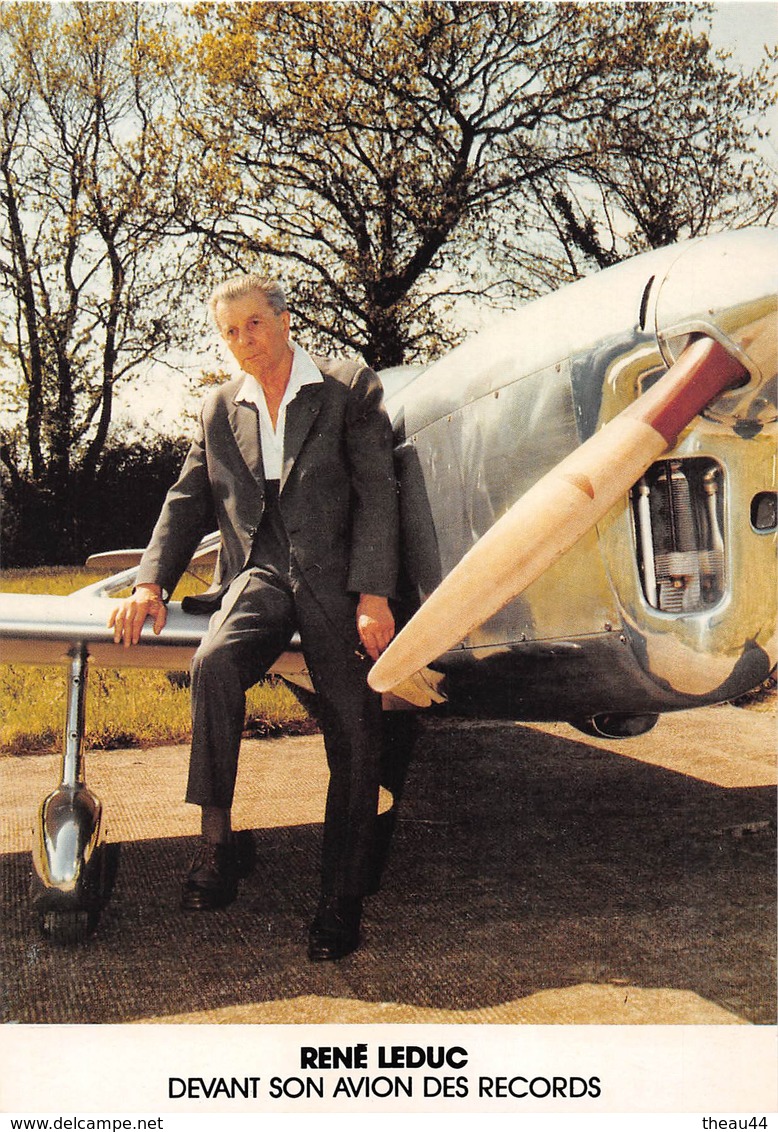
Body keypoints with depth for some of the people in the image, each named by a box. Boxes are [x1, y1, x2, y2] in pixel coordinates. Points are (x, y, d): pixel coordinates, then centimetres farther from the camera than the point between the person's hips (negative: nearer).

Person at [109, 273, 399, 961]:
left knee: (354, 734, -10)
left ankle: (343, 899, 3)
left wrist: (373, 595, -12)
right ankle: (216, 843, -20)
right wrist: (151, 582, 4)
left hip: (334, 575, -2)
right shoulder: (221, 409, 19)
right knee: (214, 662, -30)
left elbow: (376, 495, -1)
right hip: (257, 573, 2)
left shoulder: (352, 389, 7)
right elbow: (188, 502, 19)